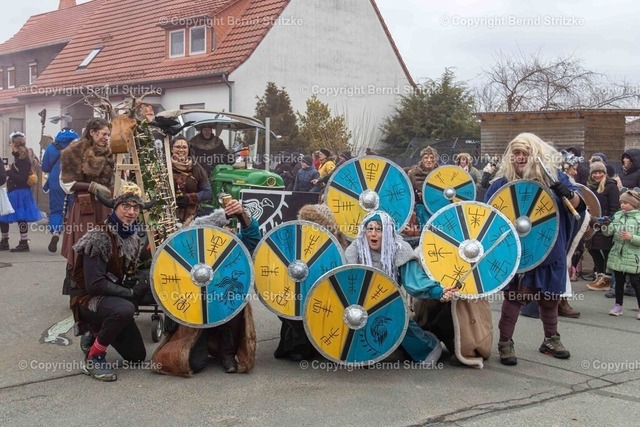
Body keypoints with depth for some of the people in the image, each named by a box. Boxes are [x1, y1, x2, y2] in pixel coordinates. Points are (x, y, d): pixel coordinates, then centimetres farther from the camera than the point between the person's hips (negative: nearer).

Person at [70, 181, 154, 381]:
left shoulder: (133, 237, 2)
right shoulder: (100, 238, -22)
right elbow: (95, 284, -28)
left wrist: (143, 282, -11)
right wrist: (131, 292, -23)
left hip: (113, 297, 8)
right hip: (89, 299, -8)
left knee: (137, 356, 7)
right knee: (125, 309, -39)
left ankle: (95, 333, 27)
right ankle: (93, 357, -18)